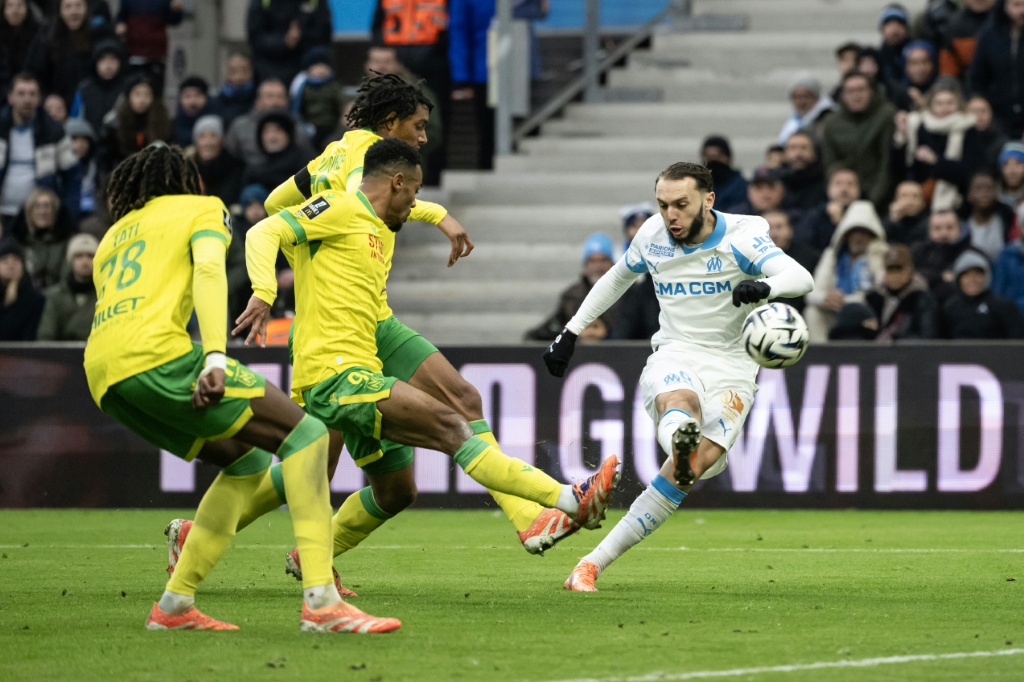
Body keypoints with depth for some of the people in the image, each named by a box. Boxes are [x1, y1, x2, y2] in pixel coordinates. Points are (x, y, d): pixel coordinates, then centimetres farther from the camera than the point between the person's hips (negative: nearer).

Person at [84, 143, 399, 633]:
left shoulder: (113, 237, 34)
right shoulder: (202, 209, 16)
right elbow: (209, 271, -4)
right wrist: (215, 357, -18)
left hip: (103, 377, 8)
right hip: (155, 352, -8)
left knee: (248, 462, 21)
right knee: (305, 434, -3)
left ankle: (174, 605, 14)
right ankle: (320, 600, -18)